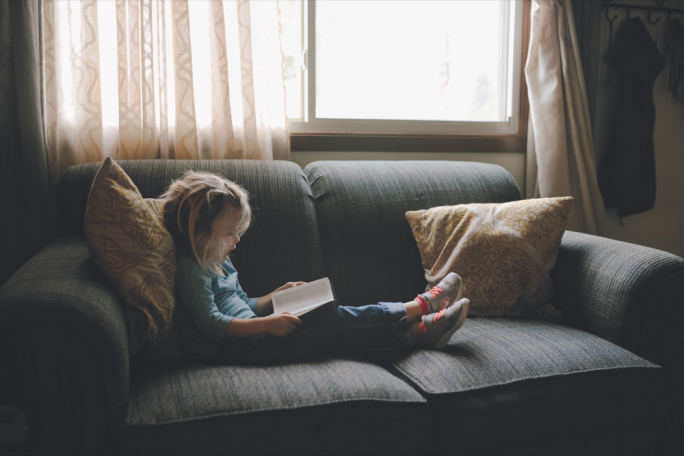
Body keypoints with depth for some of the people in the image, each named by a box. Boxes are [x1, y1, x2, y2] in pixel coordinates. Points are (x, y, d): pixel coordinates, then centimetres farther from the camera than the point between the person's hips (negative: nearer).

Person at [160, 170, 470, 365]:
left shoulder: (218, 262, 20)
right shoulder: (191, 269, -12)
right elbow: (211, 324, -21)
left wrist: (277, 296, 11)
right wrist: (267, 324, -26)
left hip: (248, 336, 10)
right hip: (235, 347, -9)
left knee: (332, 322, -7)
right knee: (331, 321, -16)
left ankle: (423, 330, -10)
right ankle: (420, 307, -9)